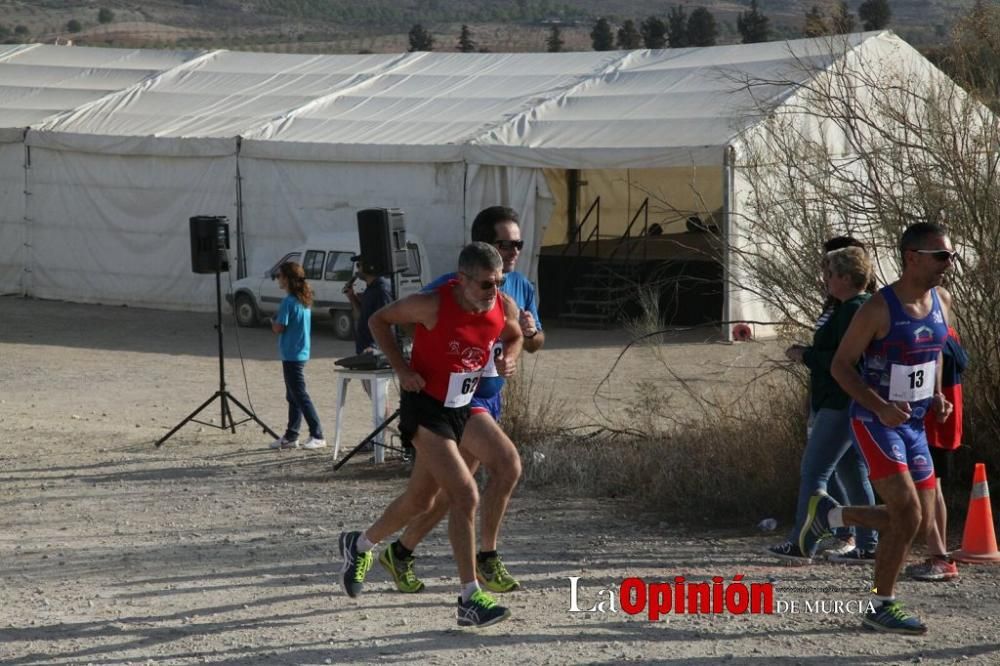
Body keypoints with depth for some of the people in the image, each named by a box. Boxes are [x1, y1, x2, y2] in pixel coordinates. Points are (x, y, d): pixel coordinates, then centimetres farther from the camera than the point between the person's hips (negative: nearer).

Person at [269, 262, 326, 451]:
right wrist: (279, 321, 11)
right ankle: (290, 437, 19)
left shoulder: (288, 302, -17)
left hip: (291, 355, -9)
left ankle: (317, 435, -8)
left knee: (300, 396, -7)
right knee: (293, 397, 14)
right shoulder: (304, 300, 10)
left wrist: (273, 320, 2)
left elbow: (279, 328, -17)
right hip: (302, 353, 9)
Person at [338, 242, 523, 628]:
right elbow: (378, 320, -9)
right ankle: (471, 600, -14)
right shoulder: (432, 306, -24)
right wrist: (401, 369, -18)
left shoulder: (504, 309, -9)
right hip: (426, 409, -7)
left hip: (462, 408, 7)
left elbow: (514, 336, 14)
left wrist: (510, 357, -9)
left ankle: (360, 546, 45)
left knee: (419, 501, 19)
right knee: (465, 496, -18)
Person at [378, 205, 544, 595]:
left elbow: (534, 345, 14)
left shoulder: (521, 288, 4)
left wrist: (531, 332, -8)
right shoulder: (452, 287, -18)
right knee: (508, 463, -22)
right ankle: (486, 560, -8)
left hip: (490, 397, 8)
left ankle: (400, 553, 29)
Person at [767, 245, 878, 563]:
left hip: (842, 406, -11)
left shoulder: (854, 311, -16)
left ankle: (801, 544, -8)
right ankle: (867, 545, 13)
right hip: (842, 404, 11)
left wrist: (806, 355, -13)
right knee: (853, 474, 12)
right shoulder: (856, 308, 18)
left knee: (813, 471, -8)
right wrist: (807, 353, 11)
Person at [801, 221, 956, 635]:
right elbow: (840, 365, -13)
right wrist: (881, 407, -24)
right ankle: (881, 607, -2)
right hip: (875, 421, -7)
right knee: (908, 513, -16)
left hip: (914, 423, 7)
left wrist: (937, 396, 5)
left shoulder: (942, 302, 3)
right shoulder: (878, 309, -17)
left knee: (920, 517, 8)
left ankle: (829, 514, 28)